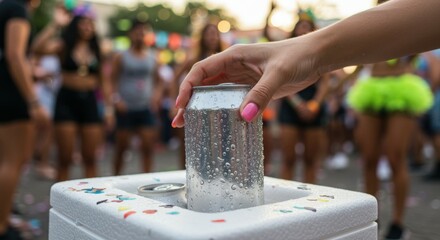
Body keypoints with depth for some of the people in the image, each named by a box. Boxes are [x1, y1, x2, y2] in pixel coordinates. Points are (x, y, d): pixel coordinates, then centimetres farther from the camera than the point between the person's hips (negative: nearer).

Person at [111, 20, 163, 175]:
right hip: (125, 108, -2)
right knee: (122, 146, 5)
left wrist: (157, 95, -3)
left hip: (146, 108, 2)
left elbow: (158, 80, 15)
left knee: (148, 146, -2)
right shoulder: (121, 57, 1)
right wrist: (116, 99, -12)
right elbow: (112, 80, 0)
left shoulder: (152, 57, 9)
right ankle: (116, 177, 21)